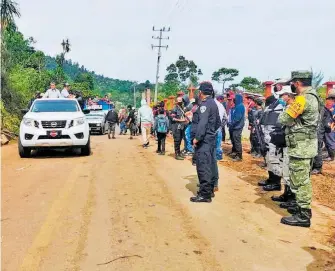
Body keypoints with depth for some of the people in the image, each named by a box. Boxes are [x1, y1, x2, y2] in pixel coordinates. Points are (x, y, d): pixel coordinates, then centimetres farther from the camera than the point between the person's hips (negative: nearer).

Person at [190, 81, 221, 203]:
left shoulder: (205, 104, -15)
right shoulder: (213, 103, 16)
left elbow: (202, 123, -24)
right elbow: (218, 122, 21)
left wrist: (197, 138, -22)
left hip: (203, 140, -10)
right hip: (211, 138, 10)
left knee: (203, 166, -8)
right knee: (210, 165, 15)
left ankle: (205, 194, -5)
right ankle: (210, 190, 24)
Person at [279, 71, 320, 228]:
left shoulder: (303, 99, -20)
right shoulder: (313, 97, 12)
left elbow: (283, 119, -15)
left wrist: (289, 107, 3)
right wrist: (292, 107, 1)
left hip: (300, 146, -10)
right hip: (307, 145, 10)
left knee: (299, 182, -4)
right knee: (304, 180, 19)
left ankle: (303, 216, 2)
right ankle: (304, 209, 30)